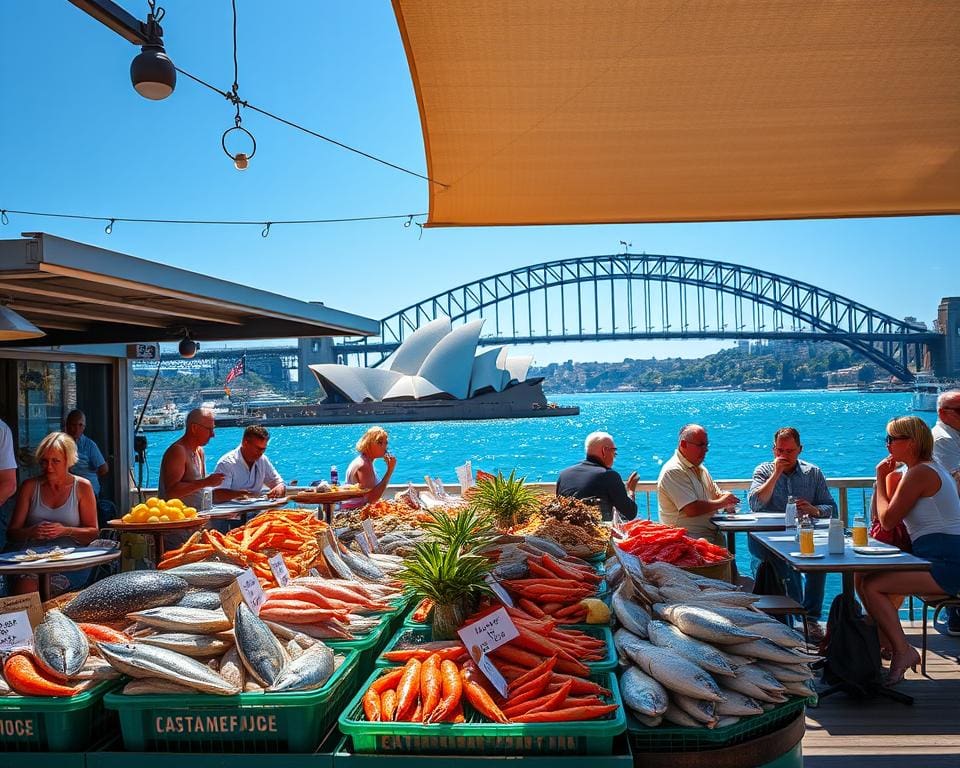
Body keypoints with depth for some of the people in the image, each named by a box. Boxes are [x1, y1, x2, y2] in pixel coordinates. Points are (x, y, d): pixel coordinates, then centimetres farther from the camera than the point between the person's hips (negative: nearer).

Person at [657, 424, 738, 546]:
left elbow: (717, 495, 25)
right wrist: (721, 502, -6)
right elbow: (692, 510, -19)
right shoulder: (673, 471, -12)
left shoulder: (700, 468, 19)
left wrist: (727, 500, 0)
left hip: (713, 535, 9)